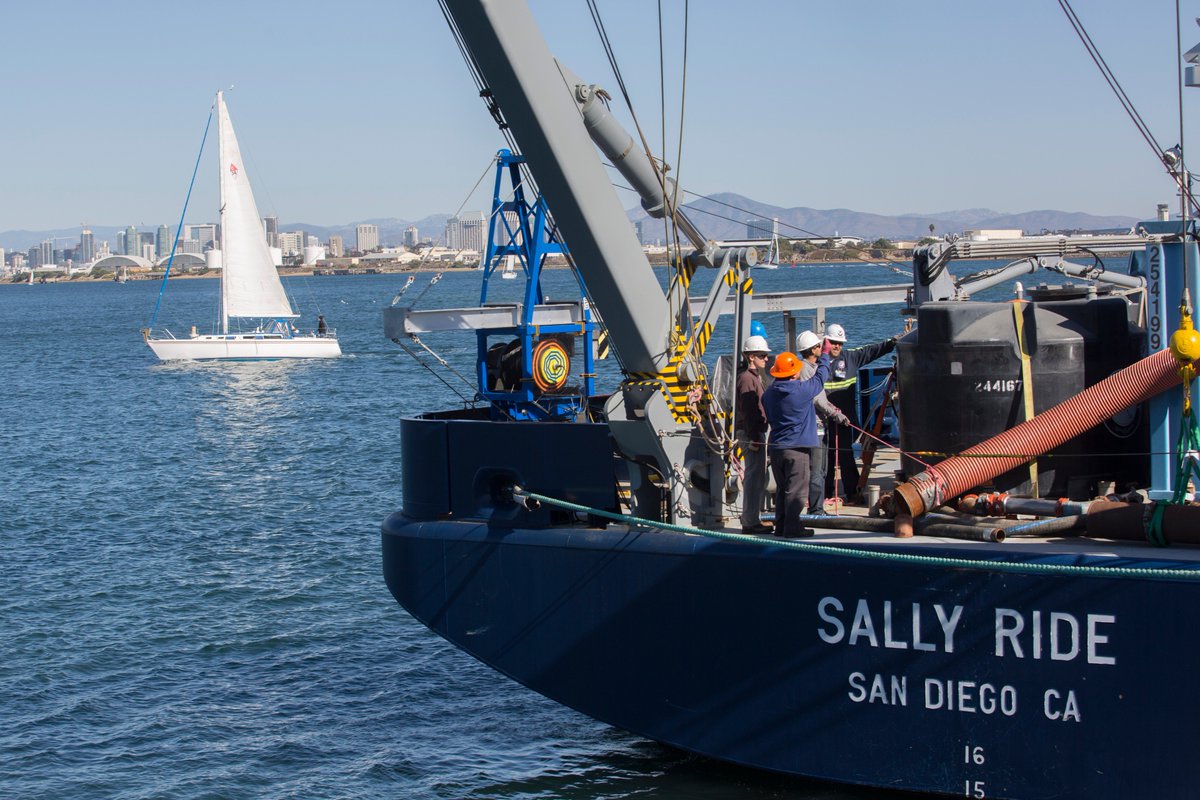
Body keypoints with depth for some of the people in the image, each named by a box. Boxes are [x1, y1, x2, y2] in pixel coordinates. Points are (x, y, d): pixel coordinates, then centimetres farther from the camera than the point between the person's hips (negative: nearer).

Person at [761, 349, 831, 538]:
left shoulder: (768, 394, 6)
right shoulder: (803, 389, -11)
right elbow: (820, 376, 5)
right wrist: (824, 358, 24)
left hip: (775, 447, 6)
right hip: (797, 447, -6)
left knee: (781, 489, 14)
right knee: (796, 490, -3)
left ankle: (781, 526, 16)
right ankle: (792, 527, -5)